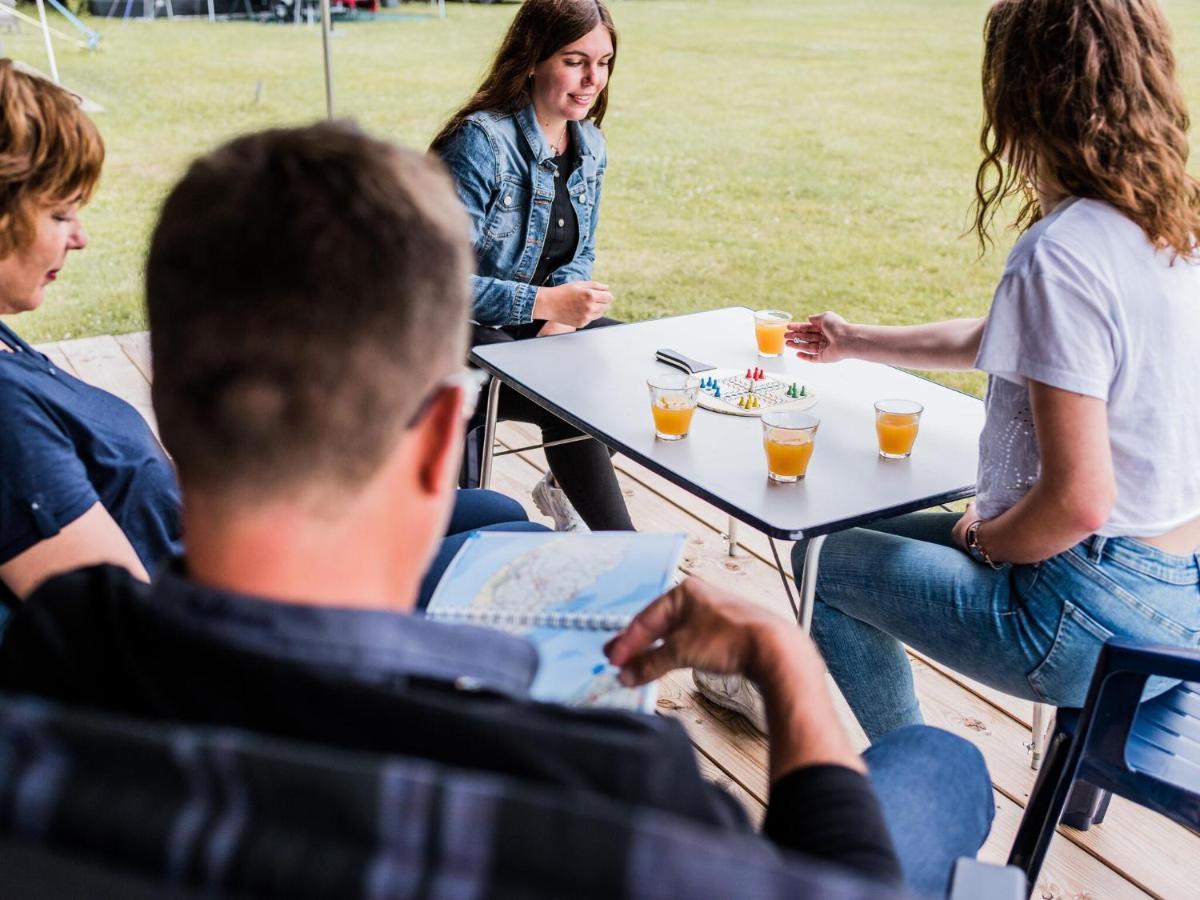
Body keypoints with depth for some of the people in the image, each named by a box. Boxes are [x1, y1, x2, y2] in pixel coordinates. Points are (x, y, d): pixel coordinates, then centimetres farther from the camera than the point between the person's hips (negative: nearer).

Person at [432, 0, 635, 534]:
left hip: (543, 323, 8)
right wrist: (546, 302, -31)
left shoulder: (590, 145, 3)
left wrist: (563, 316, -10)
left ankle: (565, 488, 14)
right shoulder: (481, 142, -21)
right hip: (465, 331, -7)